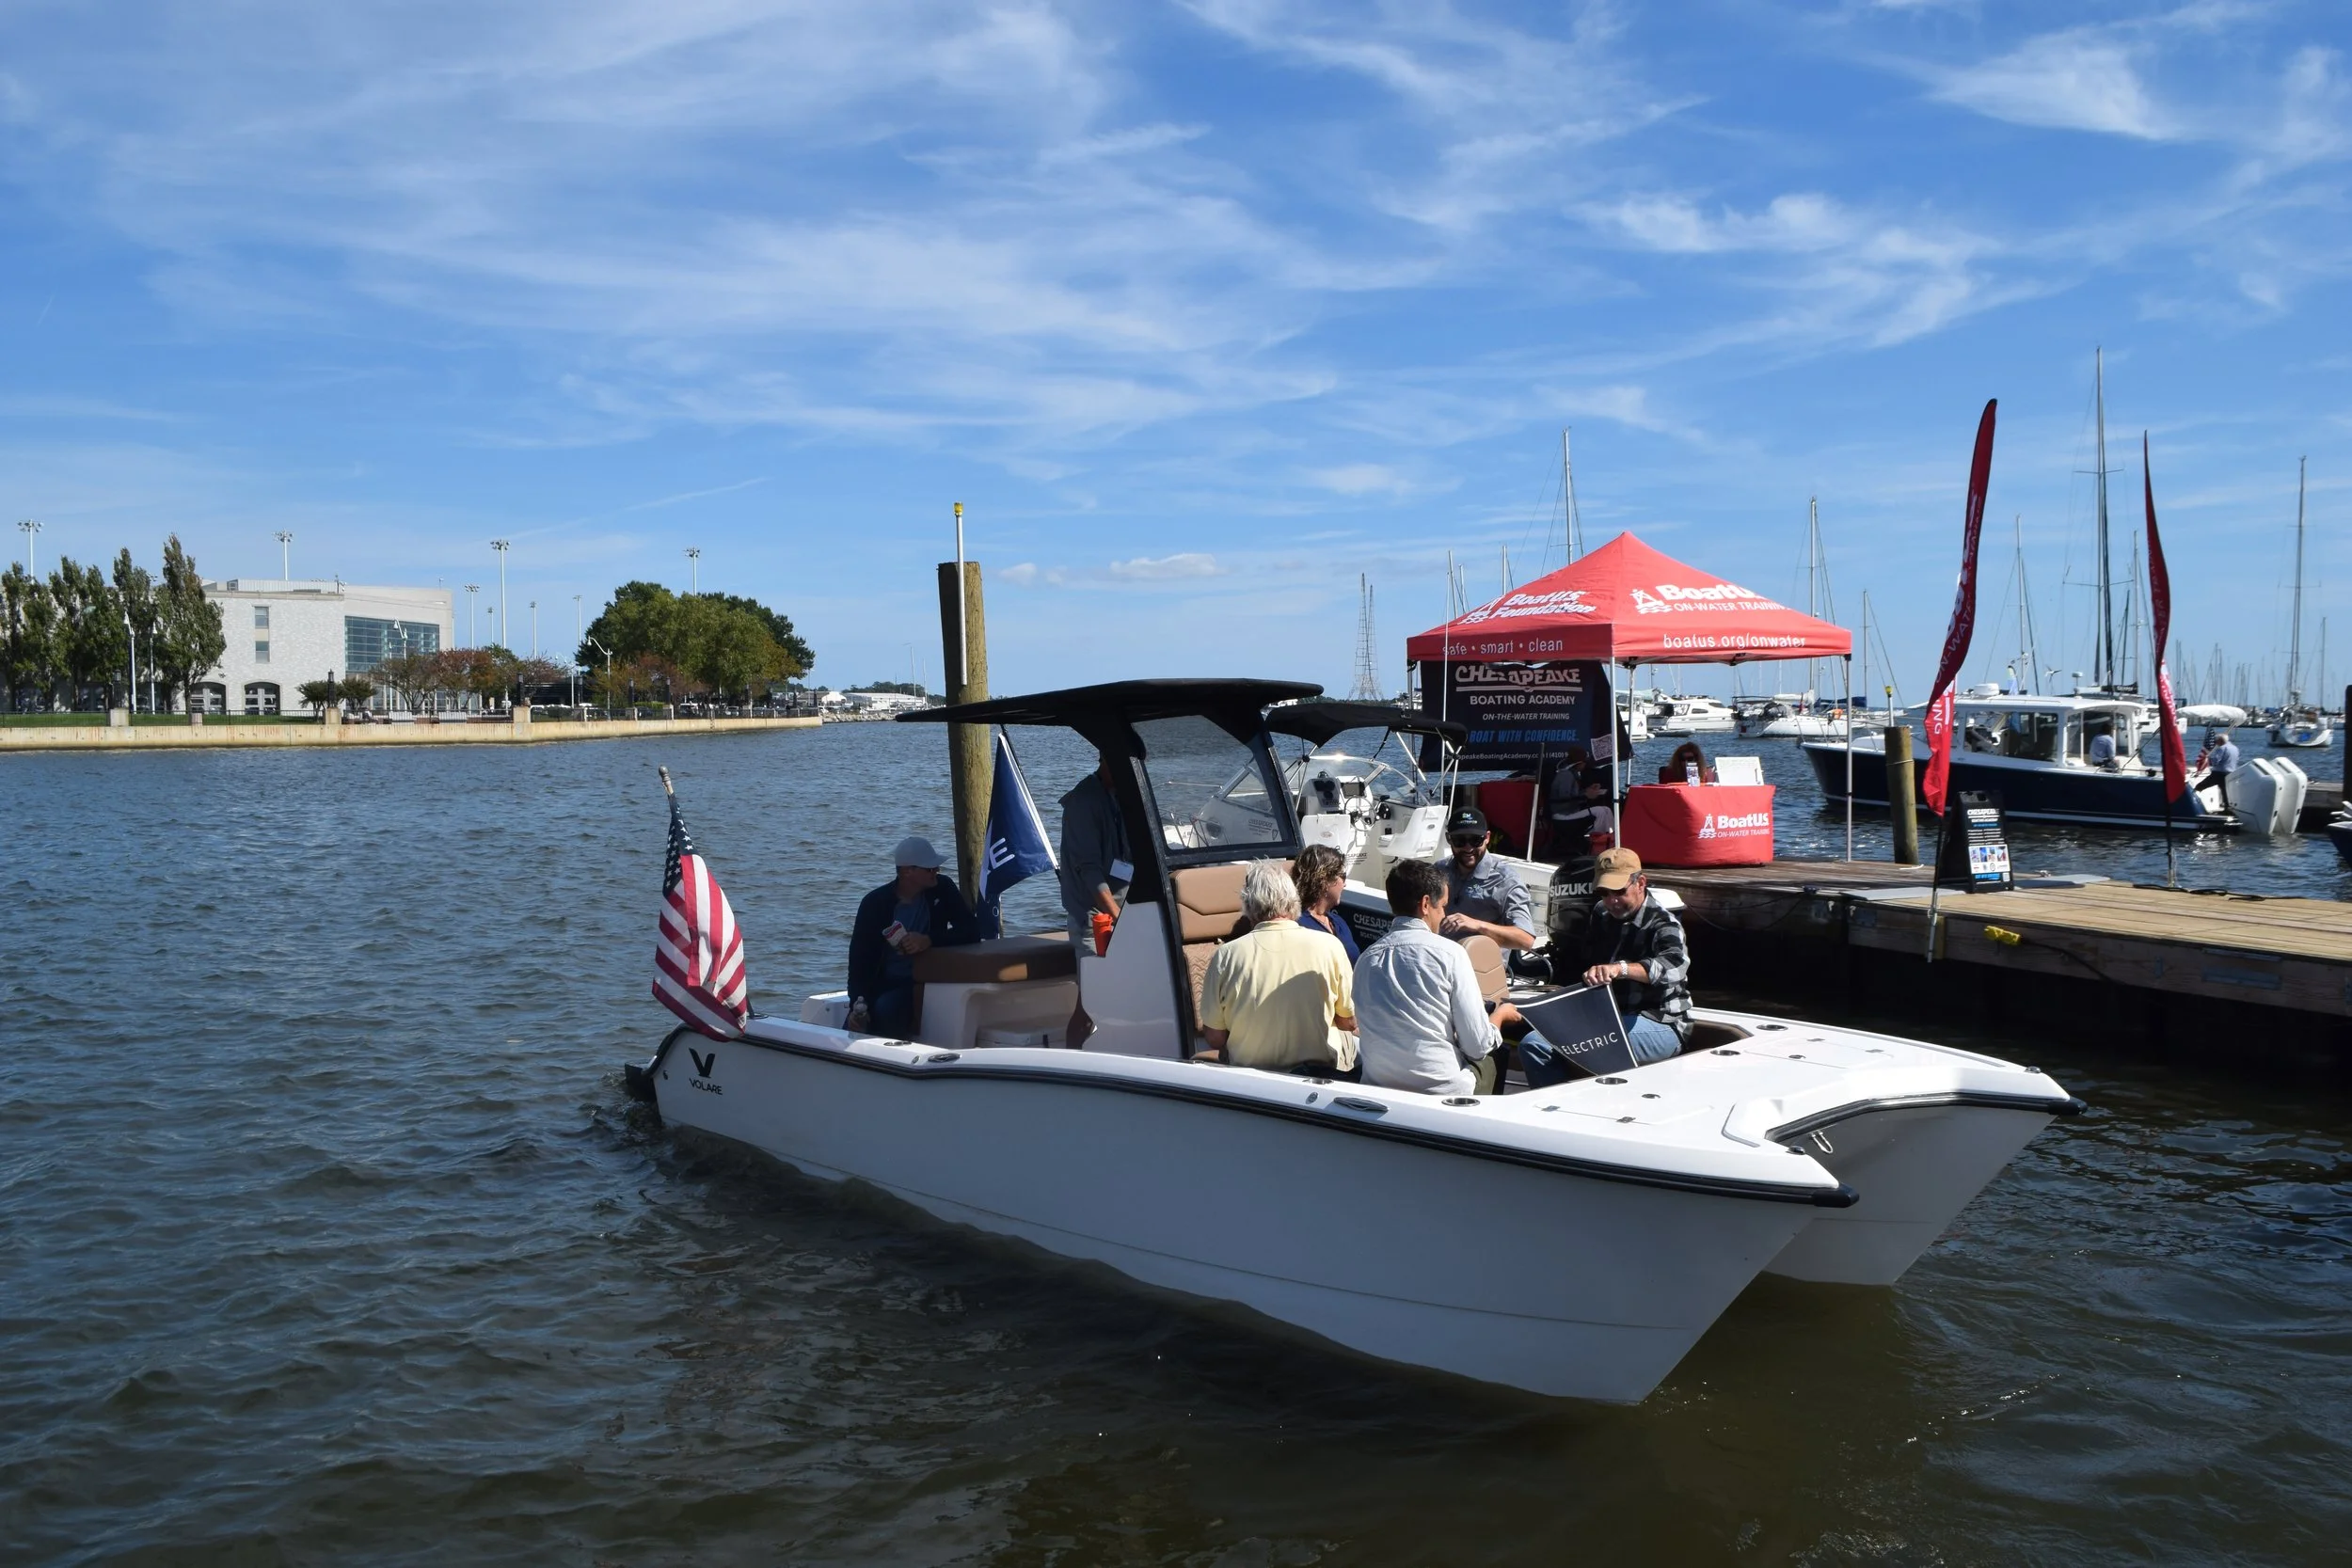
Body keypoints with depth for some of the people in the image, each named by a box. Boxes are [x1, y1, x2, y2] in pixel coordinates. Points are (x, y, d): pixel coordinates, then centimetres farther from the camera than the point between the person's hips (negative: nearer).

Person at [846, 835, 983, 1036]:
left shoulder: (942, 889, 0)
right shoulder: (874, 903, -5)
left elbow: (972, 931, -7)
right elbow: (859, 957, -8)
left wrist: (929, 940, -24)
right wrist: (857, 1006, -23)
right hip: (882, 985, 0)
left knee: (886, 1008, -31)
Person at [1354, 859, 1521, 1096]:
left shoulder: (1366, 959, 3)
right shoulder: (1449, 953, -10)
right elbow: (1478, 1046, -9)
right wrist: (1500, 1015, 14)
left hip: (1378, 1090, 5)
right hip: (1442, 1091, -5)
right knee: (1496, 1053, 27)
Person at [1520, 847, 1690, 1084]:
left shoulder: (1662, 924, -11)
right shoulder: (1601, 915, 13)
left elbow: (1675, 964, -34)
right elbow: (1586, 961, 28)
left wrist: (1621, 968, -52)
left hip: (1660, 1026, -7)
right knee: (1532, 1046, -14)